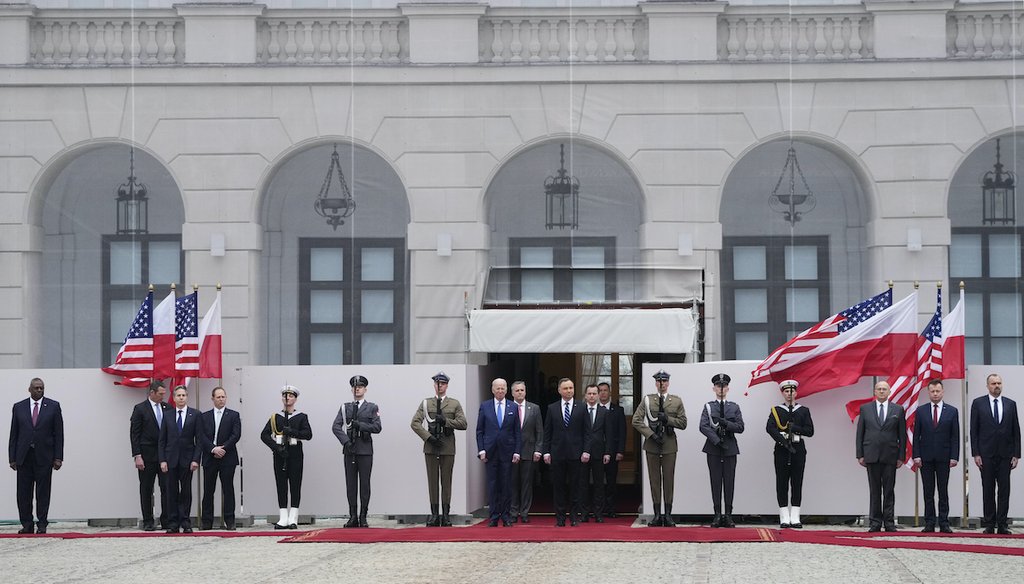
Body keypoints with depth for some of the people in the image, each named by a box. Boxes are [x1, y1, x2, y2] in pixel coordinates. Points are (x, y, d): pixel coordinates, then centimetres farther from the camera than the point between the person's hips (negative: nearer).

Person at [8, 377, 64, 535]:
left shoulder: (53, 406, 5)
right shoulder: (19, 407, 8)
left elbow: (58, 433, 3)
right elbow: (14, 434, 8)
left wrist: (58, 457, -4)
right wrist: (12, 458, 1)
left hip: (44, 457, -1)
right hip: (24, 457, 1)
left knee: (43, 492, 1)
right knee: (24, 493, 2)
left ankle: (42, 524, 7)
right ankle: (27, 525, 8)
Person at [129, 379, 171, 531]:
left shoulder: (167, 408, 8)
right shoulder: (140, 409, -2)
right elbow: (134, 434, -5)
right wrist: (137, 456, -11)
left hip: (165, 454, 3)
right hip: (147, 455, -3)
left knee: (166, 488, -1)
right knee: (146, 490, 3)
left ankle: (166, 521, 2)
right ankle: (148, 522, 8)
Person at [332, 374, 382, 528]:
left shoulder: (372, 408, 7)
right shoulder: (345, 408, 11)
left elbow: (377, 427, -4)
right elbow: (336, 426, 2)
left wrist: (359, 425, -14)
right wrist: (345, 440, -11)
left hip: (365, 450, -2)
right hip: (349, 449, 2)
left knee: (364, 483, -2)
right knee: (351, 483, 2)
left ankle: (363, 517, 1)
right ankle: (353, 517, 5)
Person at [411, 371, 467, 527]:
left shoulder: (454, 404, 9)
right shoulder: (426, 403, 9)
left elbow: (463, 424, 0)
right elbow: (415, 423, 0)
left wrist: (446, 421, -12)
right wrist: (428, 437, -11)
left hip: (448, 448, 0)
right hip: (431, 447, 0)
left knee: (446, 482, 2)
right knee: (432, 481, 1)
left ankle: (446, 514, 5)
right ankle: (434, 514, 5)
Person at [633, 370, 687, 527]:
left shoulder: (676, 401, 7)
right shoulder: (647, 400, 6)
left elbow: (683, 423, 3)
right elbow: (636, 420, -1)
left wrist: (667, 419, -12)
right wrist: (651, 434, -10)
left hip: (669, 445, 0)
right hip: (652, 445, 0)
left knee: (669, 479, 0)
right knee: (654, 479, 3)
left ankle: (668, 515, 4)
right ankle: (657, 515, 7)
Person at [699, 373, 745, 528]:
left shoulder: (734, 407, 10)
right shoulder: (708, 407, 7)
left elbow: (740, 427, 2)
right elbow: (703, 427, -4)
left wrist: (725, 423, -14)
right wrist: (716, 440, -15)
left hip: (730, 447, 1)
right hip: (713, 448, -1)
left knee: (729, 481, -1)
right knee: (716, 481, 0)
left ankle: (728, 515, 2)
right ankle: (717, 515, 2)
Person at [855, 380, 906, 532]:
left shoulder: (898, 410, 6)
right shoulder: (865, 409, 8)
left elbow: (902, 435, 6)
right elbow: (860, 433, 7)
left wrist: (901, 456, -1)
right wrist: (860, 455, 0)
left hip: (890, 456, 0)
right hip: (871, 455, 0)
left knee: (889, 490, 1)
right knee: (874, 490, 2)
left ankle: (889, 522, 5)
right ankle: (875, 522, 5)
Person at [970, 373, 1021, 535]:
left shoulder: (1010, 404, 8)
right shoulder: (978, 403, 3)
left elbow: (1016, 430, 7)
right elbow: (974, 431, 1)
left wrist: (1016, 454, 1)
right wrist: (976, 454, -6)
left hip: (1005, 454, 1)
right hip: (986, 454, -1)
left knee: (1004, 490, 0)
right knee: (988, 490, 2)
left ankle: (1002, 525, 2)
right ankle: (989, 524, 6)